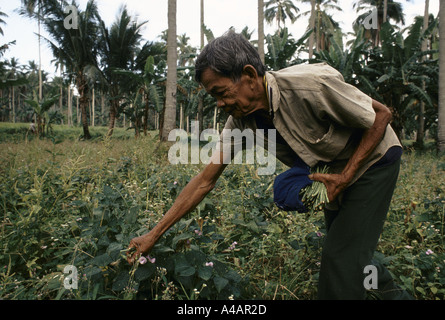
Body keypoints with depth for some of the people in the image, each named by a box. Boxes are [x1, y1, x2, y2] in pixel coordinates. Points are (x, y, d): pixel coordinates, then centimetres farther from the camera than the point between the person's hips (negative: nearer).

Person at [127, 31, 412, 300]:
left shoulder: (312, 84, -36)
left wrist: (345, 176, -27)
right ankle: (393, 292, 47)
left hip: (373, 159, -6)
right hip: (336, 171, 6)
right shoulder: (241, 121, -17)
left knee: (341, 257, -10)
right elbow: (205, 180, -14)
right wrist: (154, 235, -14)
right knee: (340, 247, 19)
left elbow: (382, 115, -21)